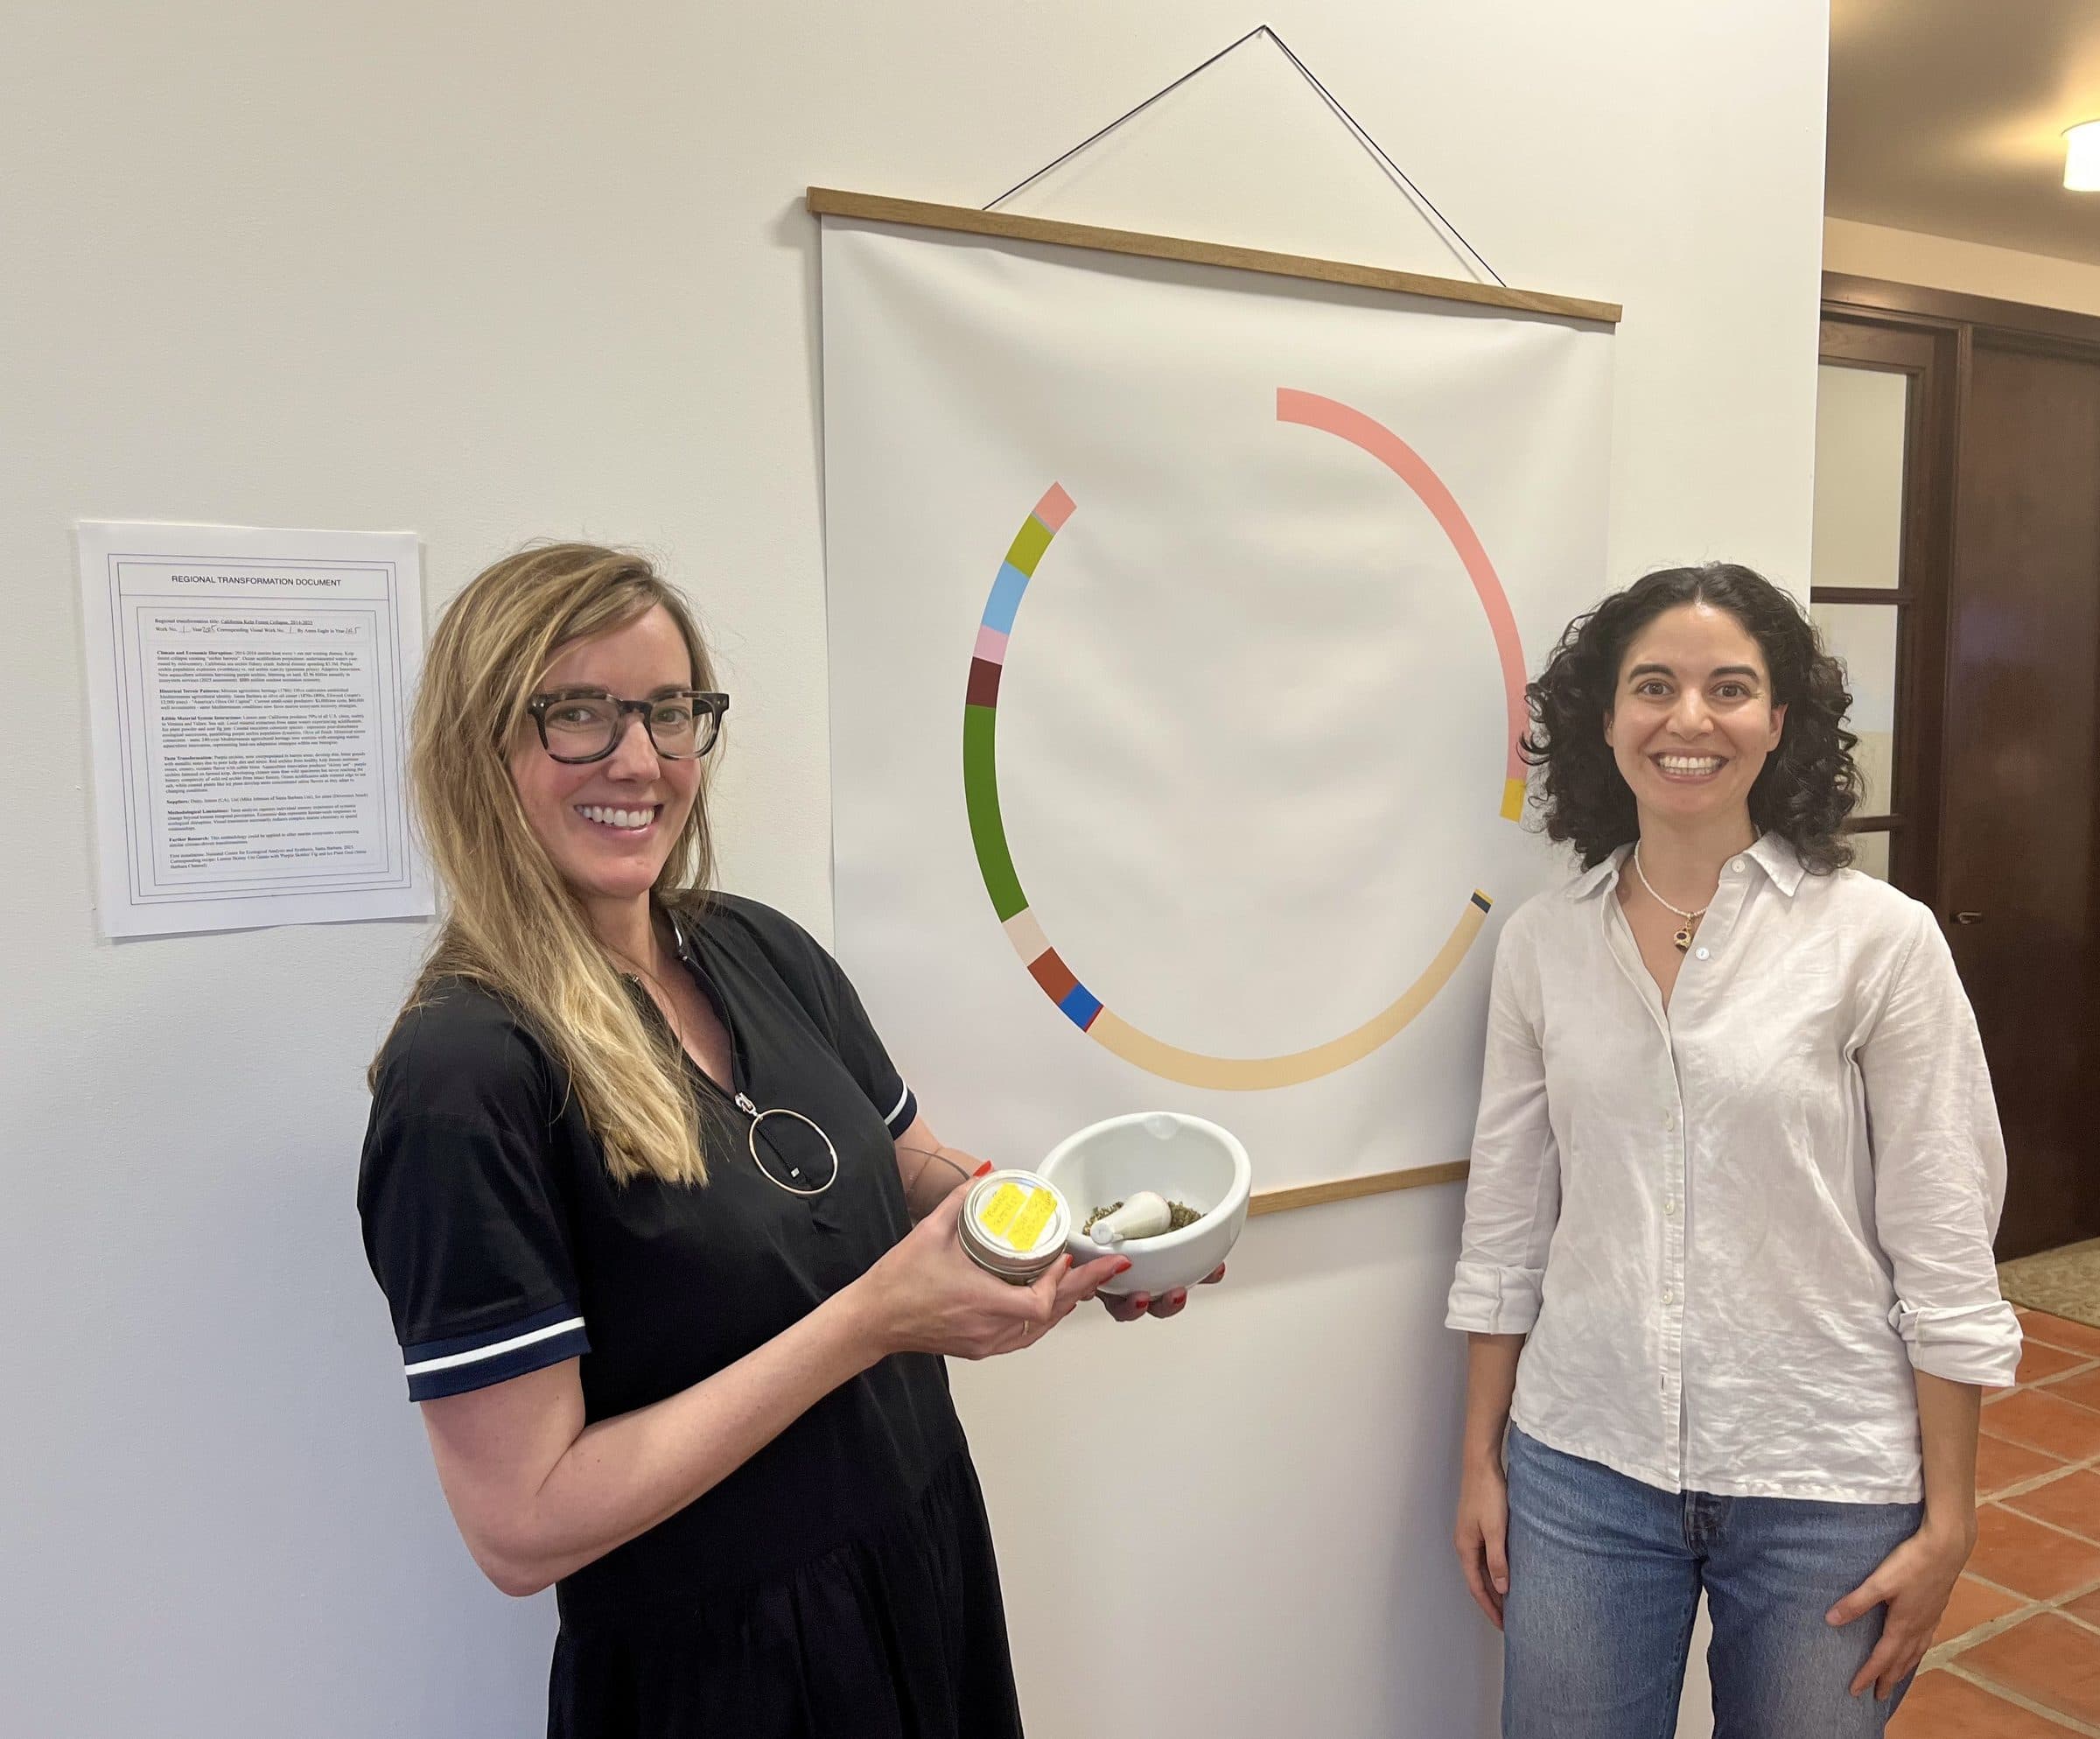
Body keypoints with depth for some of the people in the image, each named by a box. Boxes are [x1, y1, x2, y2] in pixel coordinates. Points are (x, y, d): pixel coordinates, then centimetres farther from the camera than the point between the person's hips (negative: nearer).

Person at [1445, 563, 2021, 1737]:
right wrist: (1481, 1461, 7)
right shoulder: (1542, 944, -1)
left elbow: (1945, 1249, -6)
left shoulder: (1881, 939, -9)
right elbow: (1506, 1224, 5)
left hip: (1825, 1486, -2)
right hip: (1582, 1467, 2)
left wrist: (1947, 1520, -5)